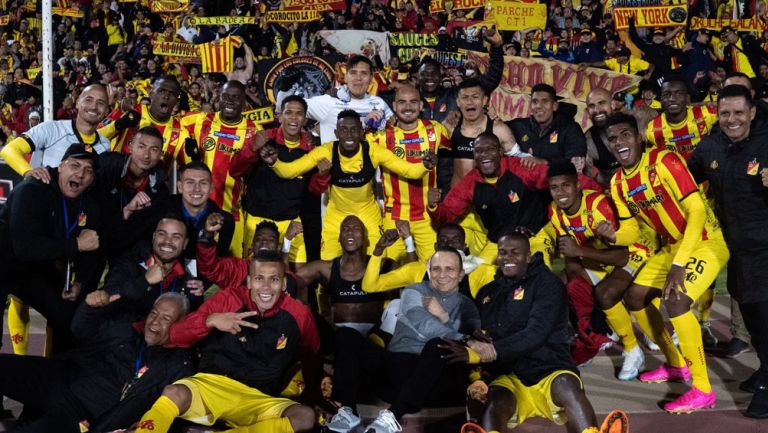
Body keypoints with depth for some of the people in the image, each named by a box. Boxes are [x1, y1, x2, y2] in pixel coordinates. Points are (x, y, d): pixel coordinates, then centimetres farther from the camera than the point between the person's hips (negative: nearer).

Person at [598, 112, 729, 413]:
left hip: (706, 240, -8)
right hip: (673, 245, 8)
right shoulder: (618, 184, -1)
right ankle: (676, 364, 26)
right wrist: (613, 236, -19)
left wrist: (679, 264, -33)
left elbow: (697, 210, -27)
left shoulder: (664, 161, -23)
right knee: (634, 297, 8)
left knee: (675, 300, -26)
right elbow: (631, 232, 6)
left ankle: (703, 390, -14)